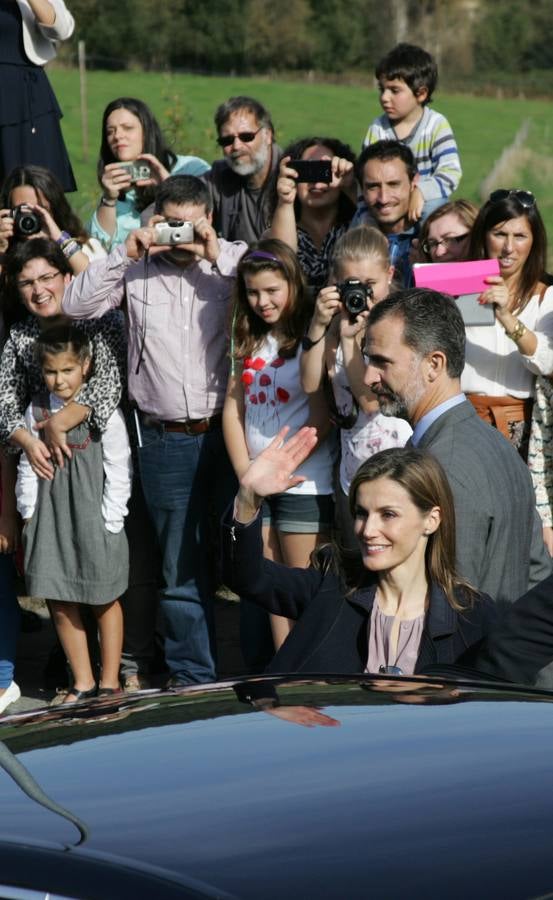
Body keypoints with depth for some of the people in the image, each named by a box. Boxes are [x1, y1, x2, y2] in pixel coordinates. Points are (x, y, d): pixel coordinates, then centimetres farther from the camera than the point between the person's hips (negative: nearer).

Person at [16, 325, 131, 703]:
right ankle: (83, 681, 20)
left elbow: (118, 471, -7)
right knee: (61, 604, 7)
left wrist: (110, 522, -9)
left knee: (104, 601, 7)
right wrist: (29, 513, 5)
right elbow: (28, 466, 9)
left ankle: (109, 681, 19)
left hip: (93, 519, -4)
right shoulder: (37, 410, 4)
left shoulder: (104, 411, -8)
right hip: (50, 517, 4)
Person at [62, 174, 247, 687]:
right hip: (165, 440, 1)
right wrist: (125, 253, -9)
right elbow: (75, 304, -4)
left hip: (227, 432, -1)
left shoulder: (233, 260, 2)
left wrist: (215, 256, -13)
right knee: (181, 569, 9)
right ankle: (192, 679, 20)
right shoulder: (137, 268, 4)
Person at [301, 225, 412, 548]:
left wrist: (351, 339, -18)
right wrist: (319, 325, -13)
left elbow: (372, 401, -15)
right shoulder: (338, 323, 6)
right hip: (352, 480, 5)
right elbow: (310, 385, -5)